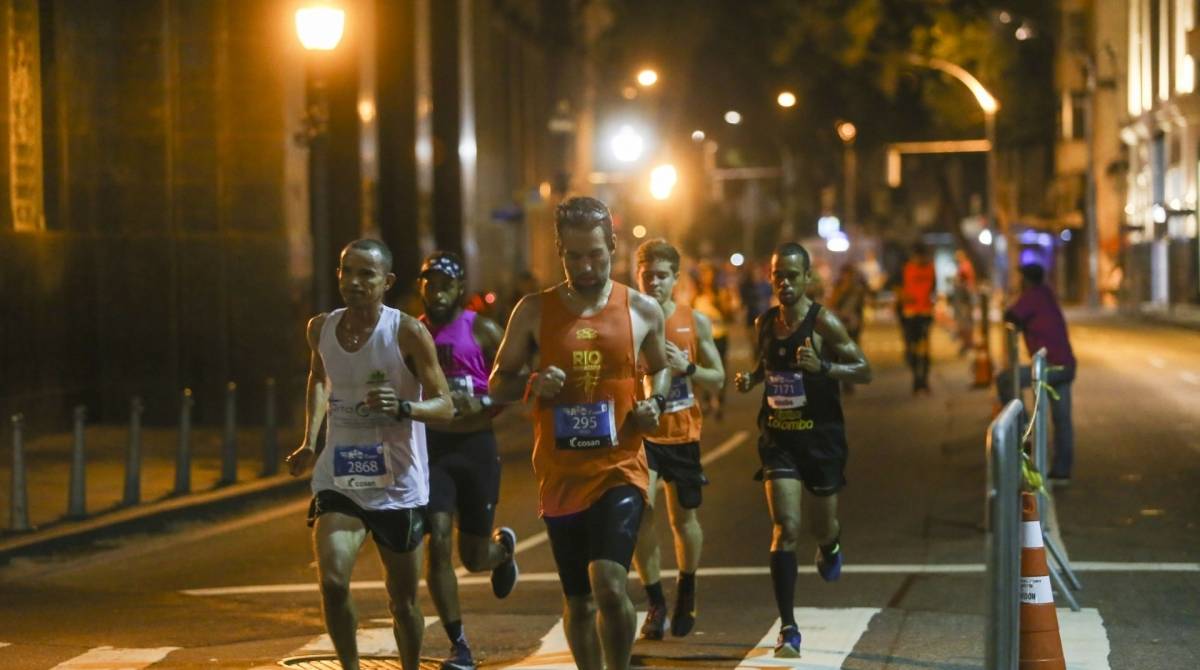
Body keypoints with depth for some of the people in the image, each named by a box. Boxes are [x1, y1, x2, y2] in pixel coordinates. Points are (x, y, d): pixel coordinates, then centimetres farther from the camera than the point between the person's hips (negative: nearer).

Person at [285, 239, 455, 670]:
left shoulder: (408, 334, -12)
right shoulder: (321, 329, 1)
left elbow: (445, 405, -11)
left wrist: (402, 408, -31)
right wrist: (309, 443, 12)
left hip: (399, 487, -2)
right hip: (338, 483, 2)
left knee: (402, 601, 9)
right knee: (332, 581, -20)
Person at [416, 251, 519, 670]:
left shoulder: (483, 332, -4)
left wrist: (487, 408, -19)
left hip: (476, 446, -2)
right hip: (431, 447, 2)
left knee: (474, 557, 5)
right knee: (437, 542, -13)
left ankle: (502, 546, 45)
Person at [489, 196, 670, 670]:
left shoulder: (643, 311, 2)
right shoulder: (535, 311, 1)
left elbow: (660, 368, 19)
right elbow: (497, 384, 7)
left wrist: (655, 403, -2)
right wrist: (532, 384, -14)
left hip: (620, 470, -2)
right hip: (560, 474, 2)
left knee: (610, 586, -20)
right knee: (577, 600, 12)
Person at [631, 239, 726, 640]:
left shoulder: (695, 323, -1)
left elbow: (718, 379, 3)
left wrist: (686, 368, -16)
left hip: (682, 433, 2)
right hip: (640, 432, -1)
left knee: (683, 519, 10)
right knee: (640, 509, -18)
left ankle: (686, 594, 35)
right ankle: (656, 603, -6)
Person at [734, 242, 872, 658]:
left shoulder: (824, 323, -12)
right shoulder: (765, 323, 3)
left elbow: (864, 371, -12)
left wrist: (823, 366, -28)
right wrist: (751, 379, -2)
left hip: (821, 436, -2)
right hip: (778, 437, 2)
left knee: (823, 527, 13)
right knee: (785, 529, -11)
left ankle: (830, 547, 54)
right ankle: (788, 629, -9)